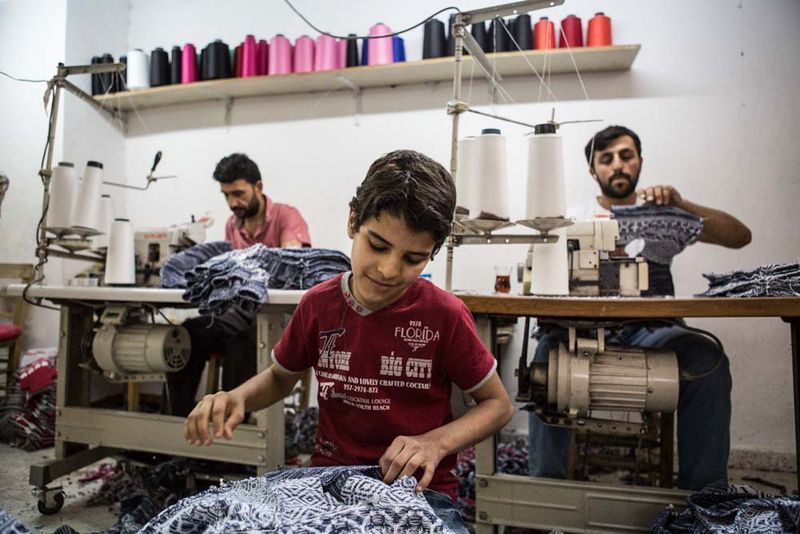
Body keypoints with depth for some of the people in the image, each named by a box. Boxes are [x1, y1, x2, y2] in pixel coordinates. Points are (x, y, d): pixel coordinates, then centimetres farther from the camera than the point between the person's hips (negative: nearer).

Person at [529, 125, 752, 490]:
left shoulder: (662, 213, 16)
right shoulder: (576, 218, 16)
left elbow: (740, 237, 5)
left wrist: (681, 205, -12)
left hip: (652, 329, 1)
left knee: (709, 361, -29)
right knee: (550, 350, -32)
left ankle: (704, 488, -15)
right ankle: (546, 482, -23)